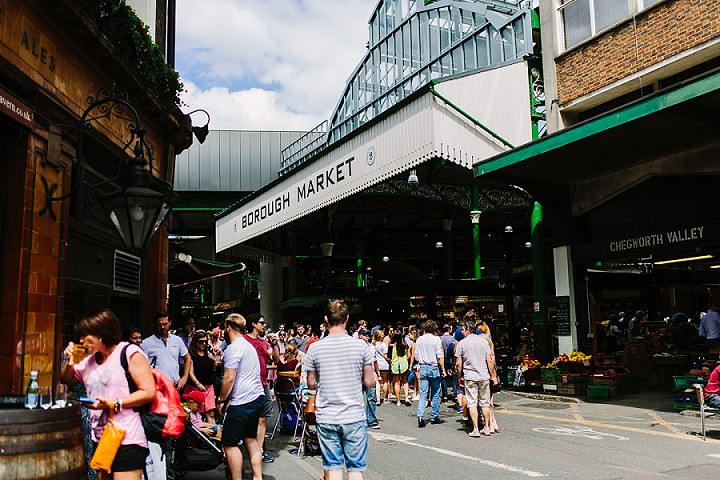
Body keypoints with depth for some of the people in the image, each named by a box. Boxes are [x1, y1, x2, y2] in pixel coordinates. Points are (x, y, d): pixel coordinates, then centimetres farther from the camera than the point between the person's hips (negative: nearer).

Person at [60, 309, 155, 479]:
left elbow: (149, 392, -15)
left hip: (127, 440, -8)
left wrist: (113, 404, -21)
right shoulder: (90, 360, 13)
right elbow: (66, 380, 25)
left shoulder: (130, 352, -10)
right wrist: (70, 361, 5)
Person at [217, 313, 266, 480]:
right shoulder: (249, 345, 19)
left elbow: (229, 379, -17)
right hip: (258, 398, 10)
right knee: (250, 438, 17)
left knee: (229, 443, -1)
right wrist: (230, 399, 21)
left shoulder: (233, 348, -12)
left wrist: (222, 400, -4)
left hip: (243, 403, -10)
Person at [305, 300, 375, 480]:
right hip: (354, 417, -1)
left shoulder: (314, 349, -4)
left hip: (326, 419, 1)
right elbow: (369, 382, -3)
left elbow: (311, 384, 4)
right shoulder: (361, 346, -7)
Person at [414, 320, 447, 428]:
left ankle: (420, 417, -10)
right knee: (435, 394, 9)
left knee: (423, 393, 2)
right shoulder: (436, 339, -8)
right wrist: (443, 369, -3)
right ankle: (434, 417, 15)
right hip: (434, 367, -3)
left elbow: (416, 355, 10)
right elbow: (440, 356, -9)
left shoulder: (419, 340, 5)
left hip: (423, 367, 3)